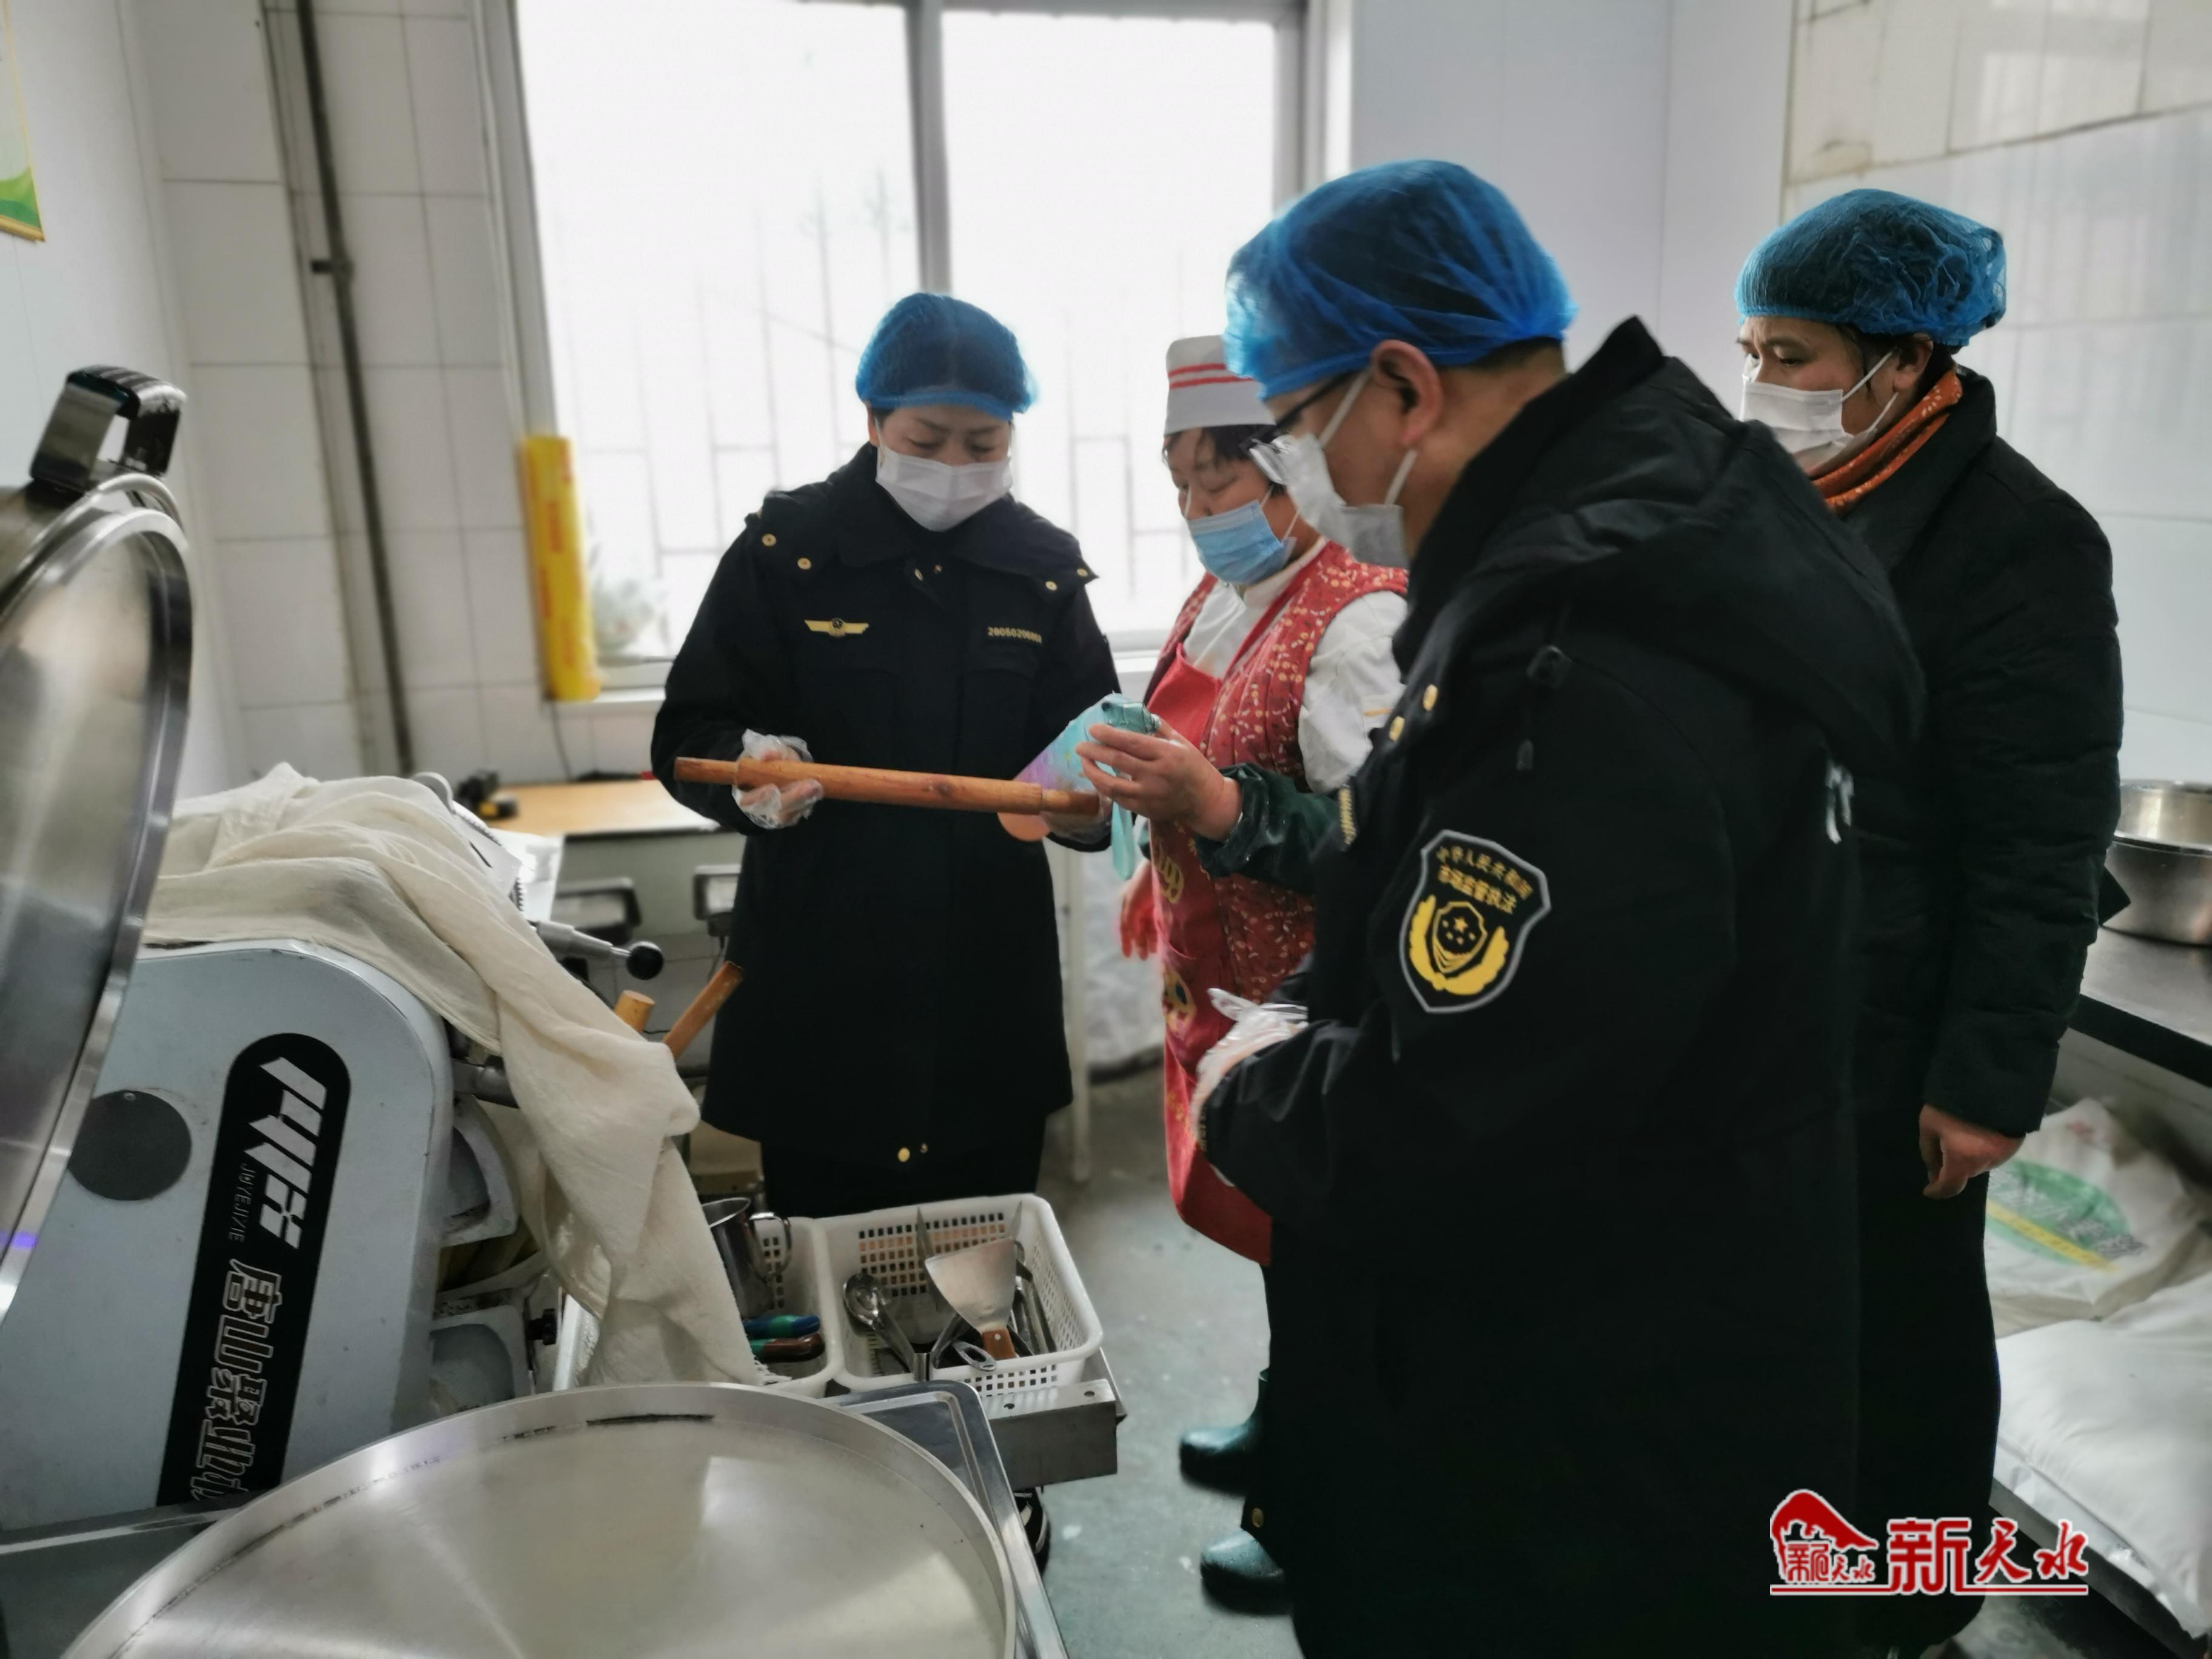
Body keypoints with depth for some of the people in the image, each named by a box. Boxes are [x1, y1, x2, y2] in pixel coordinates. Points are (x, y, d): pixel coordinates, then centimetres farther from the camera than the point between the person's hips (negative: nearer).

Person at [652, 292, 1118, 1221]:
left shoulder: (1043, 570, 5)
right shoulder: (785, 551, -3)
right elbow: (687, 739, -3)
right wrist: (749, 770, -25)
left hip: (989, 983, 2)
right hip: (818, 980, -2)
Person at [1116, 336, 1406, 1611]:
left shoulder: (1361, 619, -21)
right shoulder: (1221, 599, 9)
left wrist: (1210, 806, -33)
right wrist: (1165, 866, 18)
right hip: (1228, 982, 9)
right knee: (1274, 1230, 24)